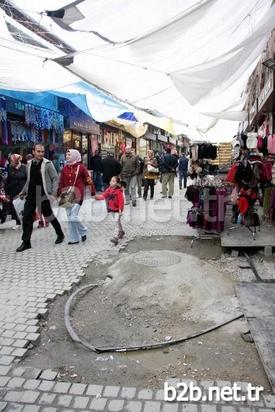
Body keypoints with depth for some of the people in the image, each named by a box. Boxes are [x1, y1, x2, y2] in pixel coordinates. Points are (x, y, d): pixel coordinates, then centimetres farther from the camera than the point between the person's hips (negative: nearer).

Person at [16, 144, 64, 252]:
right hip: (30, 195, 5)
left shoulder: (47, 164, -8)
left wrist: (53, 193, -15)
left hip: (43, 195, -5)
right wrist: (23, 191, 17)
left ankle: (60, 235, 29)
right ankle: (26, 242, 12)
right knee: (26, 218, 2)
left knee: (49, 216, 7)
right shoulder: (29, 163, 9)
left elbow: (55, 178, -8)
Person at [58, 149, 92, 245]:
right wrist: (59, 194, 7)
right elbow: (61, 183, 12)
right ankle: (74, 238, 19)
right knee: (70, 218, 8)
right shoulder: (64, 168, 11)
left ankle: (83, 231, 14)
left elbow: (88, 179, 4)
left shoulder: (81, 167, -2)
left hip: (77, 195, -5)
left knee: (73, 217, -14)